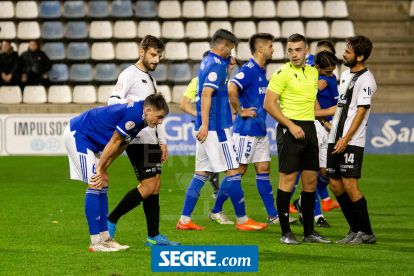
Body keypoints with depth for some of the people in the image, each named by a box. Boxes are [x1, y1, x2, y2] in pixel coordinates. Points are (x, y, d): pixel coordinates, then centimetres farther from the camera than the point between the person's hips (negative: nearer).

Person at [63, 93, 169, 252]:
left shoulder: (139, 118, 6)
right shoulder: (134, 114, -25)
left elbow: (121, 146, 11)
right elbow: (114, 142, -19)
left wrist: (102, 169, 5)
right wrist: (100, 169, -11)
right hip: (77, 135, -10)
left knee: (102, 186, 7)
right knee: (95, 184, -13)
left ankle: (105, 238, 9)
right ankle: (96, 243, -13)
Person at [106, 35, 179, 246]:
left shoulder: (151, 79, 24)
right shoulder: (130, 74, -5)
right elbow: (113, 100, -16)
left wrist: (162, 141, 22)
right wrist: (131, 104, -35)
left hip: (151, 140, 9)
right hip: (137, 139, -9)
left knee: (155, 185, 4)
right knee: (148, 186, -14)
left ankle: (153, 236, 5)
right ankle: (110, 221, -5)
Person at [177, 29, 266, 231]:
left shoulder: (207, 62, 16)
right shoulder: (216, 65, -13)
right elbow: (206, 94, -23)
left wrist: (228, 70, 18)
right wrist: (205, 124, -28)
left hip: (207, 127, 10)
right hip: (215, 127, -10)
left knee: (201, 173, 10)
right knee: (233, 171, -4)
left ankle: (185, 220, 7)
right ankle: (242, 220, 1)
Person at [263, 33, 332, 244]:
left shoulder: (313, 72, 14)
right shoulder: (283, 73, -7)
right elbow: (269, 104, -11)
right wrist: (291, 126, -16)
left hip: (309, 128, 7)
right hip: (290, 128, -7)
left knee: (311, 181, 7)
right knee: (288, 180, -6)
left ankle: (309, 232, 14)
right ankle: (286, 233, -1)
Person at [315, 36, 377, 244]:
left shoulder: (366, 79, -10)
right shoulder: (346, 74, 17)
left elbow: (361, 111, -15)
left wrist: (346, 139, -20)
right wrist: (313, 113, 27)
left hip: (352, 142, -9)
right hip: (335, 140, 9)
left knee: (349, 184, -11)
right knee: (335, 184, 6)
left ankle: (366, 233, -1)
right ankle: (355, 230, 15)